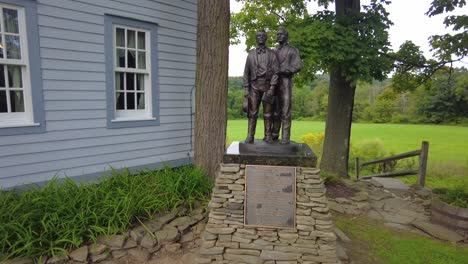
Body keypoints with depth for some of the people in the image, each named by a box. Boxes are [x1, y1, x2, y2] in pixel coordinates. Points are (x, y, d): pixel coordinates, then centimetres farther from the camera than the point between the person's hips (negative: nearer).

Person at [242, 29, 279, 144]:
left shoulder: (272, 54, 6)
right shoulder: (251, 54, 12)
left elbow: (275, 72, -1)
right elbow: (246, 72, 9)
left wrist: (272, 88, -13)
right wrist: (246, 89, 0)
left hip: (267, 85, -1)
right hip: (254, 85, 1)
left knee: (267, 113, 1)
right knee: (252, 112, -4)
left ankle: (268, 136, 7)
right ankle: (250, 136, -3)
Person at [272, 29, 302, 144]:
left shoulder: (293, 51, 7)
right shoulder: (274, 51, 22)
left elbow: (297, 66, -5)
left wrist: (281, 70, -12)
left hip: (285, 82, -4)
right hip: (273, 82, 4)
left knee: (285, 112, -8)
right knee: (275, 111, 4)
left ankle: (285, 137, -6)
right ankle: (274, 135, 9)